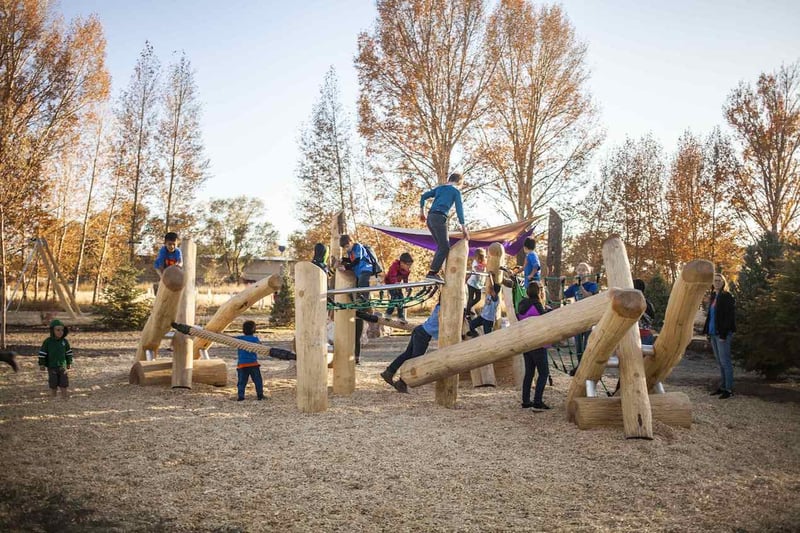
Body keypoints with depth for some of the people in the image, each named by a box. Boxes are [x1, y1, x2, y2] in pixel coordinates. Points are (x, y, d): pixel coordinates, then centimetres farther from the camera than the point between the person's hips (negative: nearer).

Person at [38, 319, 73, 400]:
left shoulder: (64, 341, -2)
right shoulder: (47, 342, -11)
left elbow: (68, 352, 9)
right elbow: (42, 353, -6)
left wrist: (69, 363, 13)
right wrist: (41, 364, -7)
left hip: (62, 367, 2)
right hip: (51, 367, -2)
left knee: (64, 385, 4)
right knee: (53, 386, 7)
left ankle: (65, 399, 12)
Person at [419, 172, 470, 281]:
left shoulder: (439, 188, 24)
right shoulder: (456, 191, 6)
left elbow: (423, 196, 20)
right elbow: (459, 209, -3)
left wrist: (422, 212, 24)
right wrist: (463, 227, -6)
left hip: (430, 218, 7)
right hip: (440, 218, -7)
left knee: (441, 245, 14)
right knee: (444, 247, -6)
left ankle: (433, 271, 9)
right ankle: (432, 272, -15)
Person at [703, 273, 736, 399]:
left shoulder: (727, 297, -9)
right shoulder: (713, 296, 15)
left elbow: (729, 317, -14)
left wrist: (723, 334, -19)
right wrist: (708, 331, 12)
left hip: (722, 334, -8)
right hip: (714, 333, 8)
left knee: (725, 361, -4)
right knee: (720, 362, 12)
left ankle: (729, 389, 1)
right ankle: (723, 386, 19)